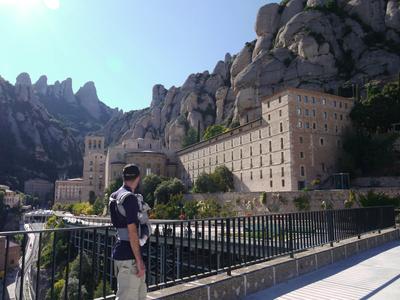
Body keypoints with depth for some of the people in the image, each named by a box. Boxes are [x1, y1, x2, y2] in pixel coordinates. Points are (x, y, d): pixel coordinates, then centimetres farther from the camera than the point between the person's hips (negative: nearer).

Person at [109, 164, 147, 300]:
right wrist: (139, 260, -19)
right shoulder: (130, 198, -19)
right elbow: (132, 231, -22)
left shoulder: (115, 195, 9)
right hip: (128, 255, -9)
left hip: (120, 250, 9)